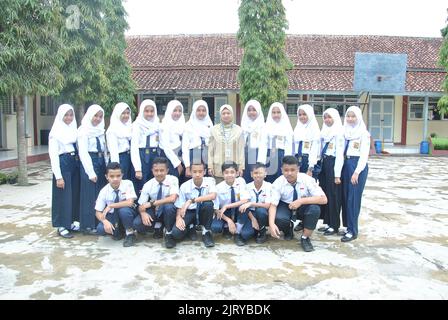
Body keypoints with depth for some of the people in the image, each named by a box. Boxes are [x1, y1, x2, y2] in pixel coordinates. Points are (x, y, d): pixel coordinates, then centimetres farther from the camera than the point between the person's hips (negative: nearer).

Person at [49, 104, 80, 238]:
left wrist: (79, 163, 1)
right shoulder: (56, 132, -6)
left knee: (75, 194, 11)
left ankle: (72, 222, 25)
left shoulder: (74, 129, 11)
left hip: (75, 163, 6)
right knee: (64, 195, 0)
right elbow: (53, 154, -9)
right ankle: (62, 226, 11)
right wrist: (58, 176, -14)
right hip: (63, 164, -6)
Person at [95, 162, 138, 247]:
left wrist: (110, 206, -28)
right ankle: (118, 231, 9)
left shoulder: (128, 183, -20)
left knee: (123, 210, -37)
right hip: (113, 215, 3)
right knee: (100, 229, -25)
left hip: (127, 213, -2)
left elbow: (130, 202, -31)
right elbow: (98, 212, -10)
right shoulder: (104, 191, -13)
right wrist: (105, 221, -31)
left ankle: (130, 234, -11)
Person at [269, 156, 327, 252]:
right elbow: (273, 204, -24)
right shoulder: (278, 183, -20)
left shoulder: (307, 179, -23)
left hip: (304, 207, 0)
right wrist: (271, 224, -42)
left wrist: (301, 201, -38)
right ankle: (288, 230, 6)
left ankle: (305, 238, -9)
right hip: (286, 206, 0)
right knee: (279, 218, -33)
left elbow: (323, 199, -28)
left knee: (314, 209, -33)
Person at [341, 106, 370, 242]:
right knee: (345, 197, 7)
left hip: (358, 166, -6)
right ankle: (349, 226, 17)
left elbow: (364, 155, -9)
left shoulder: (363, 133, -5)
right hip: (346, 165, 6)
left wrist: (357, 172, -16)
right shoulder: (345, 131, 12)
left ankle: (352, 231, -1)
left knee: (353, 198, -7)